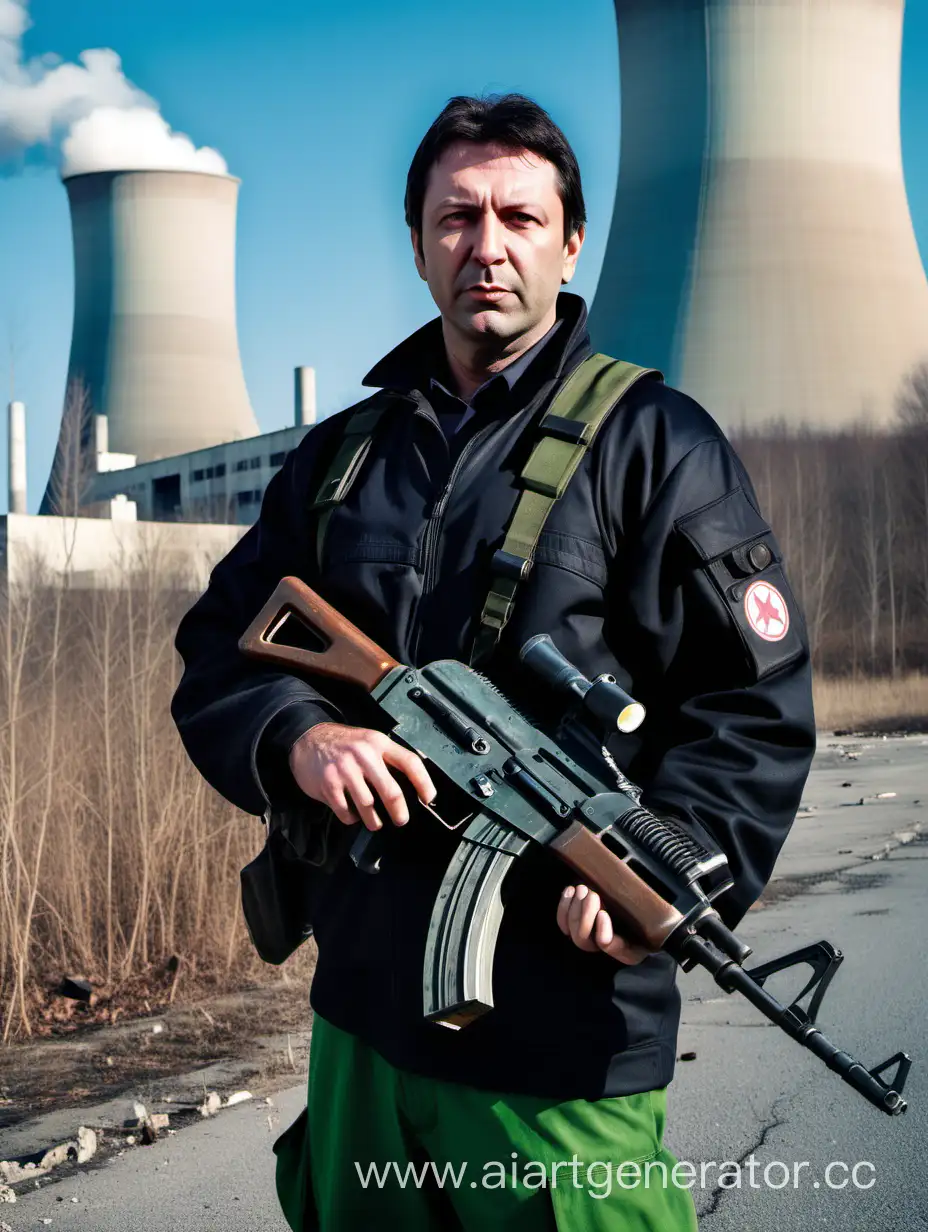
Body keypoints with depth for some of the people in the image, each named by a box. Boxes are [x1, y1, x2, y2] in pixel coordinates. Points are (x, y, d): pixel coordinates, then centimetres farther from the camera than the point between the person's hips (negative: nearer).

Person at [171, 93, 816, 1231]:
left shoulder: (652, 441, -1)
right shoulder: (340, 455, 13)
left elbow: (758, 702, -5)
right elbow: (216, 656, 11)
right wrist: (296, 738, -12)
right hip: (363, 1018, 5)